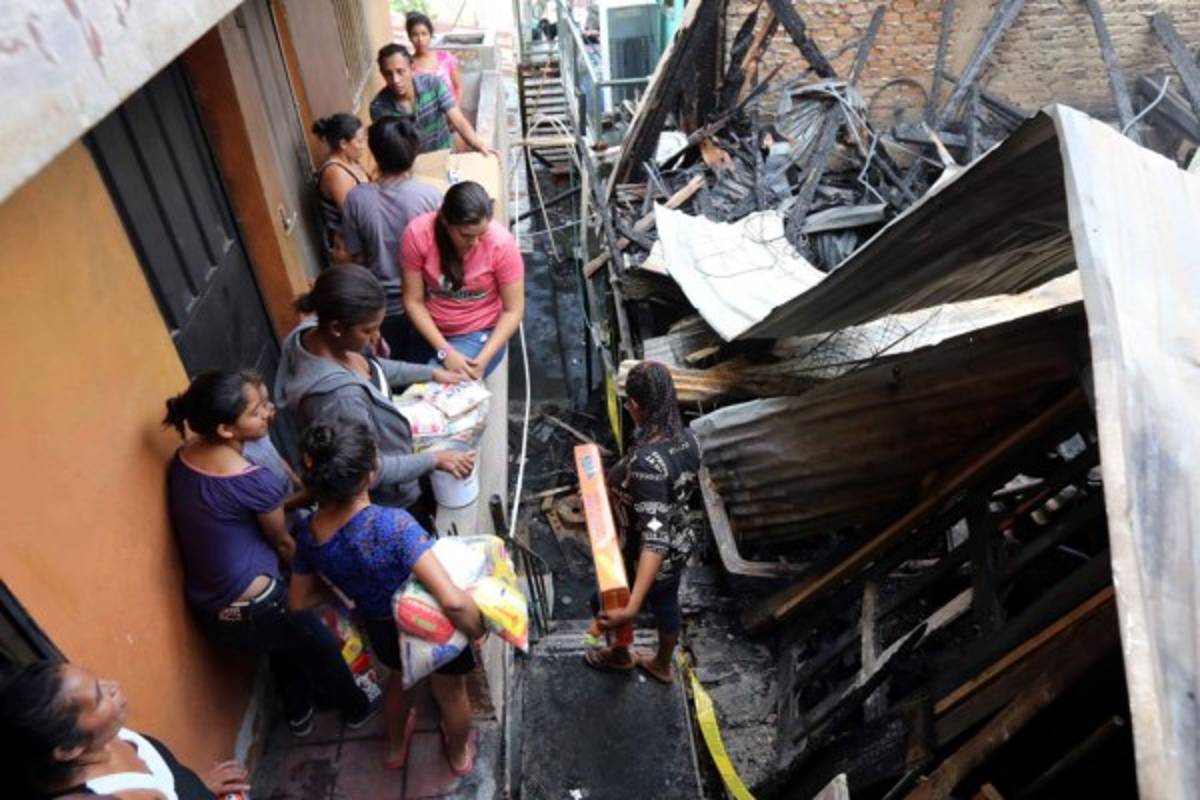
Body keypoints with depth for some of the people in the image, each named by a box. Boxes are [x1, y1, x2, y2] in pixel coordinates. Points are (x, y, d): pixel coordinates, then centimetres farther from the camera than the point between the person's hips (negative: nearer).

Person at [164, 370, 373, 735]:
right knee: (319, 646, 22)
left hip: (206, 606, 7)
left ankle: (298, 713, 55)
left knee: (285, 642, 34)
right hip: (250, 611, -7)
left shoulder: (183, 457, -6)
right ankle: (358, 709, 46)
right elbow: (283, 542, -9)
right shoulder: (253, 480, -28)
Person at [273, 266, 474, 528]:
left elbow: (371, 367, 4)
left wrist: (430, 372, 6)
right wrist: (434, 460, -22)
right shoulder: (339, 395, -43)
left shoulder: (310, 331, -16)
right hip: (387, 500, -8)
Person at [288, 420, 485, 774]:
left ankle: (395, 748, 64)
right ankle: (460, 754, 58)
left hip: (380, 630, 4)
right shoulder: (393, 524, -40)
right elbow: (453, 601, -43)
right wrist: (479, 629, -23)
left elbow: (299, 602, -3)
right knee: (451, 694, 29)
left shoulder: (308, 532, -20)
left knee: (400, 679, 38)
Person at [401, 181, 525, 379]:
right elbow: (413, 302, -12)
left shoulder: (502, 243, -22)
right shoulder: (418, 233, -19)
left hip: (480, 334, -2)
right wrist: (445, 351, -21)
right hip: (429, 331, 2)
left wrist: (483, 359, -22)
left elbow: (513, 310, -13)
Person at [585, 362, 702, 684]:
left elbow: (655, 540, -41)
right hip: (681, 544, 6)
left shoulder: (647, 462, -39)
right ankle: (662, 665, 58)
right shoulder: (688, 439, -14)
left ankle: (620, 656, 54)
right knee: (666, 605, 31)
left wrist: (631, 608, -45)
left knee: (606, 605, 25)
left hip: (648, 558, -6)